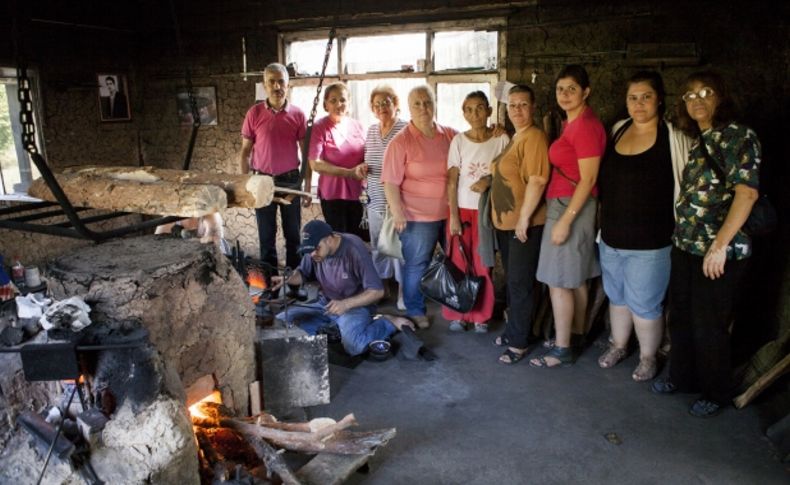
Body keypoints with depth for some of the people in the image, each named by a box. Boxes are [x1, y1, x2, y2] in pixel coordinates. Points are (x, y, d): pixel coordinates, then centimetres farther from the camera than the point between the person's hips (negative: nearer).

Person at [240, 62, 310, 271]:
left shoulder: (297, 114, -1)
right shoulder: (254, 113, -2)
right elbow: (245, 152, 3)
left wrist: (307, 187, 0)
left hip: (291, 181, 0)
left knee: (293, 234, 9)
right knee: (266, 235, 8)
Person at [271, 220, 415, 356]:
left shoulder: (354, 250, -24)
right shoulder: (314, 250, -7)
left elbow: (377, 291, -23)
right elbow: (303, 274, 11)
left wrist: (346, 304, -36)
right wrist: (287, 279, -12)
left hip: (356, 305, -6)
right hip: (326, 304, 7)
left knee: (353, 344, -37)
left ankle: (389, 322, -8)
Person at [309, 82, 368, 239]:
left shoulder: (356, 126, 6)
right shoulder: (320, 128, -9)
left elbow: (366, 156, 17)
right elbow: (315, 164, -16)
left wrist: (363, 168, -6)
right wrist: (350, 173, -21)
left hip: (356, 192, 4)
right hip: (333, 193, -4)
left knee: (355, 237, 13)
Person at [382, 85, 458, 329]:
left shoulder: (450, 135, 1)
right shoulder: (401, 141, -11)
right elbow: (391, 182, -13)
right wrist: (397, 214, -16)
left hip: (451, 212, 5)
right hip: (418, 216, -5)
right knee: (416, 265, 7)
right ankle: (415, 311, 27)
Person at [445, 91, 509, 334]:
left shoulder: (501, 140, -2)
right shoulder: (458, 141, -1)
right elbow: (452, 181, -2)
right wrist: (453, 216, -7)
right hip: (462, 210, 1)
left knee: (483, 265, 4)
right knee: (459, 264, 5)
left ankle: (481, 316, 19)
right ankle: (457, 314, 19)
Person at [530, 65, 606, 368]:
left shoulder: (585, 125, -15)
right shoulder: (572, 123, 13)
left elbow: (588, 179, -19)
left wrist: (565, 220, -20)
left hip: (571, 207, -9)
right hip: (563, 205, 9)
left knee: (559, 280, -4)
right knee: (575, 279, 17)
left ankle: (562, 350, 6)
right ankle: (577, 335, 29)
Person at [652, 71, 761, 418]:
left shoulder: (737, 135, -10)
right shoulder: (696, 141, 13)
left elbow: (747, 191, -18)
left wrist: (720, 245, -22)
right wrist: (680, 235, 8)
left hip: (717, 251, -7)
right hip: (685, 245, 7)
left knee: (708, 326, 5)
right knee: (680, 317, 16)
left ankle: (716, 393, 25)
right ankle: (682, 377, 35)